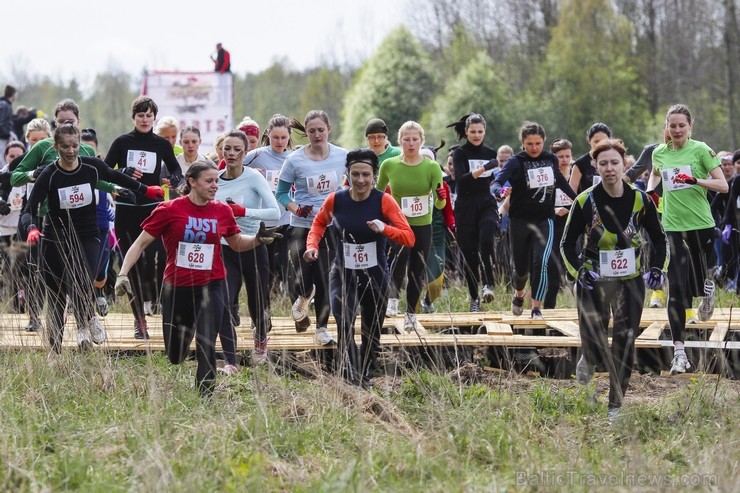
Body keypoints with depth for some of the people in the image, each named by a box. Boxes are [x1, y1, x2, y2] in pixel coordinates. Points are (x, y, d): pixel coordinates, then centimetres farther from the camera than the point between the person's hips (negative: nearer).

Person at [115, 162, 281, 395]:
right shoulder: (169, 210, -8)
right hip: (176, 288, 0)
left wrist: (258, 239, -2)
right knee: (174, 356, 13)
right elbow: (140, 244, -4)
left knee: (206, 347, -17)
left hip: (211, 286, 1)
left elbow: (237, 243, 18)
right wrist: (123, 274, -13)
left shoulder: (222, 211, 2)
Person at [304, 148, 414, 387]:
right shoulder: (335, 200, -8)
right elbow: (319, 223, 14)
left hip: (376, 277, 1)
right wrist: (312, 245, -5)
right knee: (344, 327, -23)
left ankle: (365, 379, 35)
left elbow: (409, 238, -17)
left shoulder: (384, 201, -12)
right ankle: (350, 380, -23)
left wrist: (385, 229, -34)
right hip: (343, 275, 0)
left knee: (371, 335, 14)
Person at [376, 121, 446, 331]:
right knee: (400, 254, -32)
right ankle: (393, 298, -21)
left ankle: (410, 315, 25)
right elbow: (377, 193, 12)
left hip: (422, 226, 1)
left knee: (417, 272, 8)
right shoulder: (389, 165, -5)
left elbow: (439, 204, -14)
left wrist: (441, 198, -34)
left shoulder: (432, 167, -7)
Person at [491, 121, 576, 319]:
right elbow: (496, 183, -23)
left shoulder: (551, 159, 1)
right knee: (521, 267, 10)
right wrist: (502, 191, -46)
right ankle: (519, 295, 43)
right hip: (520, 221, -1)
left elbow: (560, 180, 21)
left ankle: (536, 308, -9)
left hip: (544, 221, 1)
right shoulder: (516, 162, -10)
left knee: (540, 262, -18)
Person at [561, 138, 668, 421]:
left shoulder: (640, 200, -4)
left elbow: (658, 238, 10)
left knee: (625, 343, -2)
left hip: (631, 281, 1)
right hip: (593, 280, -1)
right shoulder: (585, 201, -9)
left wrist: (658, 268, -6)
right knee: (594, 344, -6)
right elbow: (567, 243, -1)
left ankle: (616, 406, 10)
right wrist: (579, 271, -16)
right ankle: (588, 362, 33)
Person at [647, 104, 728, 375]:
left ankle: (708, 290, 50)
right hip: (673, 228, 2)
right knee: (676, 290, -8)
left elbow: (723, 185, -9)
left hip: (701, 225, -2)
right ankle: (679, 353, -8)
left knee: (698, 284, 9)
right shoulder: (659, 153, 5)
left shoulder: (701, 149, -6)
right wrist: (649, 193, 10)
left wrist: (696, 180, -23)